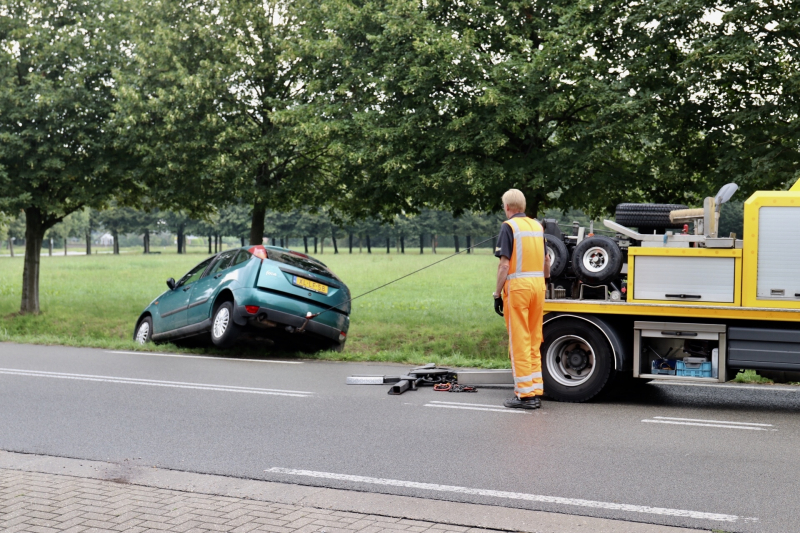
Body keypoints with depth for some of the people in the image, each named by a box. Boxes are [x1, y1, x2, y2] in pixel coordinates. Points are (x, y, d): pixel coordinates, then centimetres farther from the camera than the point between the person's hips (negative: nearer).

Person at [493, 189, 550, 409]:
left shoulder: (509, 226, -6)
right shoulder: (537, 226, 14)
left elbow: (505, 264, -12)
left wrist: (497, 294, -8)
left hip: (518, 285, -6)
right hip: (537, 284, 6)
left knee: (519, 341, -2)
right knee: (534, 341, 12)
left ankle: (525, 394, -2)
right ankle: (536, 391, 14)